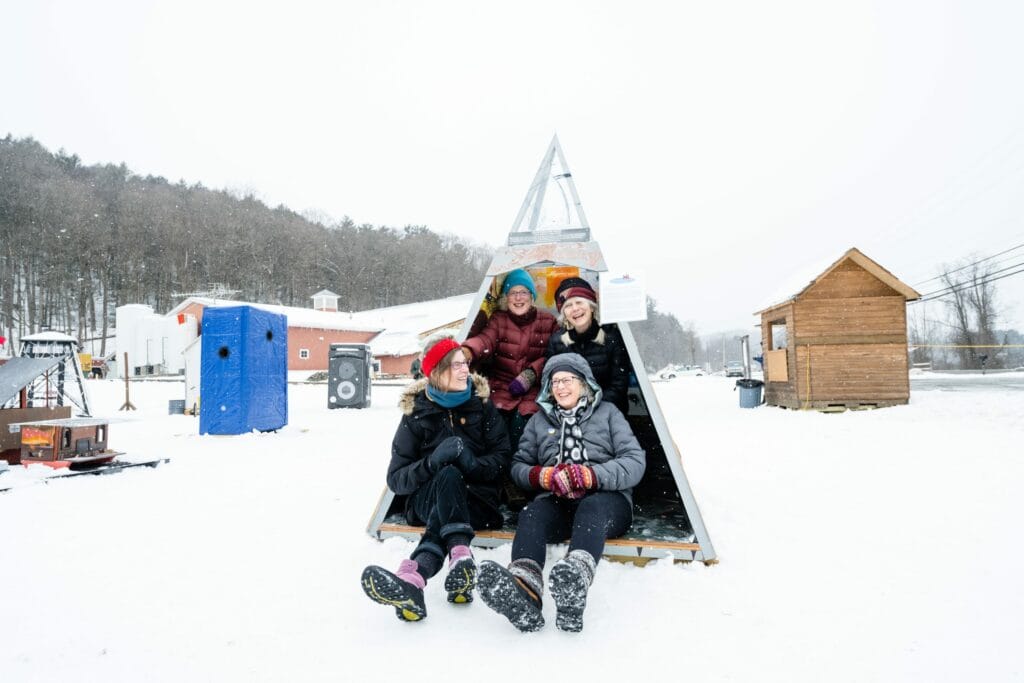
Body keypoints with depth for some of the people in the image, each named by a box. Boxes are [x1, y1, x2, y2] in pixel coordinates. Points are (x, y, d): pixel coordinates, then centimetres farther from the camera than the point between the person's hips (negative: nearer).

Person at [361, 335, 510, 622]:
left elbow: (502, 459, 0)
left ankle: (413, 578, -56)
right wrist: (432, 463, -22)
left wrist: (471, 463, -21)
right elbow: (396, 478, -3)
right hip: (427, 499, 0)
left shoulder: (481, 402, 6)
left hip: (476, 499, 0)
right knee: (449, 475, -35)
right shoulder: (417, 411, 2)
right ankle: (460, 556, -55)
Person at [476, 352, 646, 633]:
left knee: (591, 508, -38)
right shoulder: (540, 420, 23)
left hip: (606, 498, -1)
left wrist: (590, 475, -15)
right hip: (557, 500, 2)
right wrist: (541, 476, -9)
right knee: (532, 512, -33)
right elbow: (518, 465, 15)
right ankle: (523, 589, -61)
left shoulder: (607, 413, 15)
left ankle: (576, 580, -67)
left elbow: (635, 462, 2)